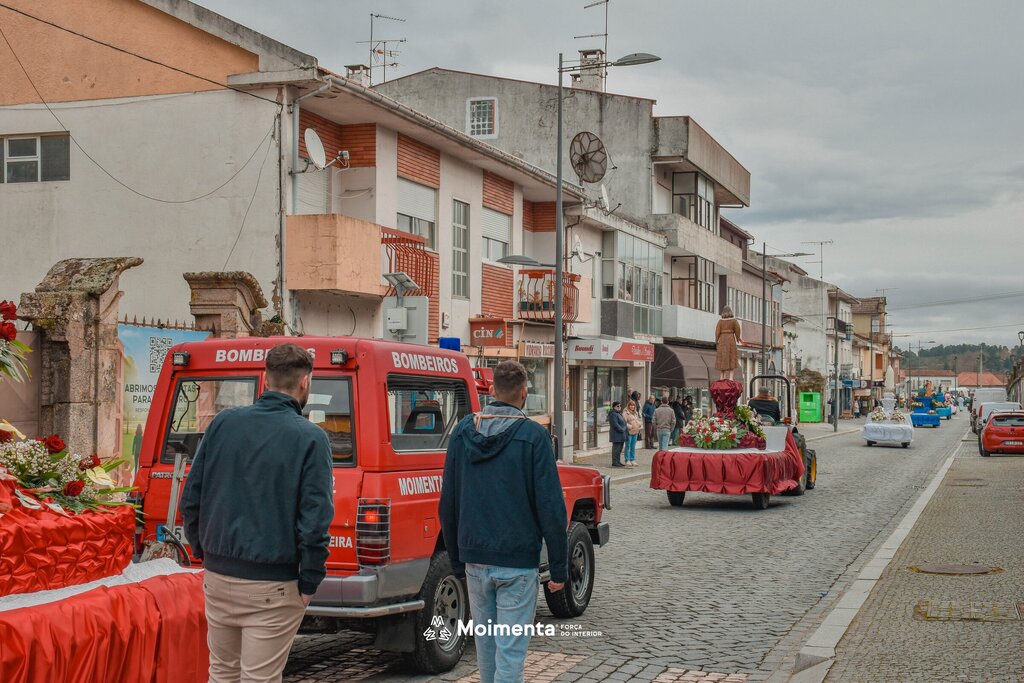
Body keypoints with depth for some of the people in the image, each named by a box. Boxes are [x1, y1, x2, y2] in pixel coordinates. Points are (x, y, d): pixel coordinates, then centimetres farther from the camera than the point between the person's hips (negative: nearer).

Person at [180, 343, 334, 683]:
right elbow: (315, 518, -15)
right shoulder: (310, 438, -11)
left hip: (217, 576, 5)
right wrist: (310, 582, -5)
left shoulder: (223, 423, 2)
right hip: (272, 585, -5)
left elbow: (191, 498, 6)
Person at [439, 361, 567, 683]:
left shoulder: (464, 430, 4)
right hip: (518, 560, -4)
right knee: (510, 648, -1)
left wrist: (456, 559, 16)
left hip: (475, 559, 5)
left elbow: (448, 502, 8)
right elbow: (550, 506, -12)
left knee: (485, 643, 18)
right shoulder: (532, 435, -10)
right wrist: (559, 568, -5)